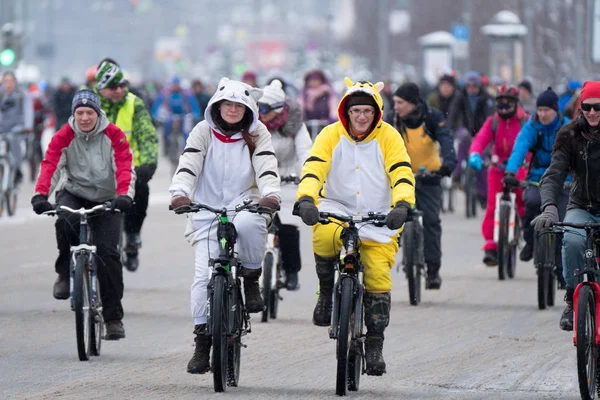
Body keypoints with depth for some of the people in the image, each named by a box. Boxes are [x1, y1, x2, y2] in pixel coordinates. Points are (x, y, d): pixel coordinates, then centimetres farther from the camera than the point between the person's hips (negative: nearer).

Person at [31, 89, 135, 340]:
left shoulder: (113, 135, -8)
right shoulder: (64, 137, -7)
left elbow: (125, 167, -17)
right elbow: (50, 165, -17)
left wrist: (124, 195, -34)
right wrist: (40, 195, -33)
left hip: (106, 198, 0)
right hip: (73, 194, 0)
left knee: (108, 253, -12)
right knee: (65, 222, -35)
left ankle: (114, 317, -3)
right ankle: (65, 274, -8)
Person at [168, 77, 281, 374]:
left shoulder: (257, 133, 3)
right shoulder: (203, 132, 2)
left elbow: (267, 168, -10)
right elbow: (188, 164, -11)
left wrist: (270, 194, -31)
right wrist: (180, 193, -30)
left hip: (244, 204, -1)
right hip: (208, 210, 1)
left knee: (247, 224, -38)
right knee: (204, 274, -12)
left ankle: (251, 280, -11)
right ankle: (202, 342, -4)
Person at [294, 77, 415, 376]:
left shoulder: (388, 137, -5)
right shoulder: (331, 135, -4)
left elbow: (402, 174, -14)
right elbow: (313, 168, -14)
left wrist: (402, 205, -33)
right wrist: (306, 199, -33)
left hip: (378, 219, 0)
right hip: (337, 209, 0)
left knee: (378, 278, -11)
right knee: (324, 238, -34)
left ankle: (374, 345, 4)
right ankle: (326, 290, -5)